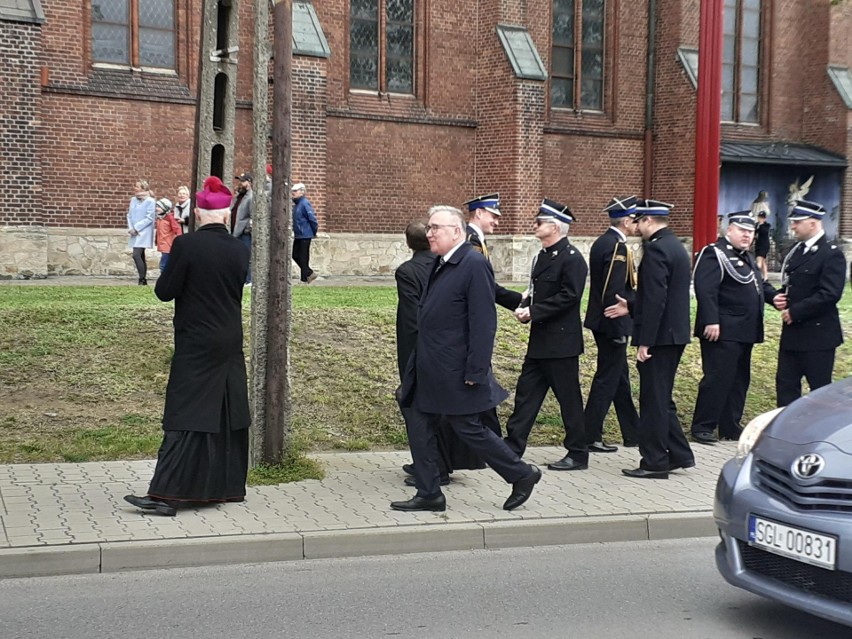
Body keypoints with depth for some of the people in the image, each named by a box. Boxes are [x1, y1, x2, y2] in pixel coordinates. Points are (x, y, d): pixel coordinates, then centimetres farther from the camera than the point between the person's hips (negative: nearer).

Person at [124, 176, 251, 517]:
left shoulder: (185, 244, -15)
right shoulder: (239, 249, -1)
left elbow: (165, 291, -10)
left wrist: (171, 273, 7)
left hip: (195, 345, -4)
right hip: (230, 344, 5)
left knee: (186, 415, -4)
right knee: (228, 413, 14)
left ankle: (166, 494, -6)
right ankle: (228, 486, 23)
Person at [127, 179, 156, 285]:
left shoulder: (150, 201, -9)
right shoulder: (133, 200, 12)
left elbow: (149, 218, -13)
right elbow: (129, 215, 13)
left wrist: (136, 228, -14)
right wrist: (130, 228, -2)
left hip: (144, 232, -7)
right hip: (134, 232, 7)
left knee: (136, 255, -17)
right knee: (141, 256, 11)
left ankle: (142, 279, -11)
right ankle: (144, 280, 16)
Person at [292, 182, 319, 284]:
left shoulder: (305, 203, -15)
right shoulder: (296, 204, 13)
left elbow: (312, 218, -17)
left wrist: (314, 232, -9)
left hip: (305, 235, -9)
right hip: (298, 235, 9)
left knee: (303, 257, -3)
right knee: (295, 255, 10)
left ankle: (304, 278, 6)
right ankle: (310, 273, 18)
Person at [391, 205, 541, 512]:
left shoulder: (474, 265, -16)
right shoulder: (440, 264, 12)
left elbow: (483, 323, -20)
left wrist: (475, 372, -21)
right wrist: (417, 366, 16)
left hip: (456, 373, -9)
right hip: (430, 371, 9)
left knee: (470, 429, 0)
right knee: (421, 430, 10)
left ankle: (522, 475, 17)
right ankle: (428, 495, 21)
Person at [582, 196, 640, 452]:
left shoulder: (602, 242, 11)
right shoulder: (618, 247, -19)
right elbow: (615, 292, -24)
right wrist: (619, 330, -20)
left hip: (601, 321, 10)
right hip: (613, 324, -10)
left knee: (619, 377, 17)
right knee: (607, 380, -2)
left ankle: (633, 433, 28)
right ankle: (589, 438, 3)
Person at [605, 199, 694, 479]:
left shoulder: (656, 249, -17)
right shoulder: (676, 246, 14)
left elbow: (655, 299, -23)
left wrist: (645, 341, -21)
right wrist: (631, 307, 21)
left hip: (659, 336, -10)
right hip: (675, 334, 10)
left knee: (653, 401, 0)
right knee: (662, 398, 18)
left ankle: (654, 463, 7)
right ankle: (679, 454, 23)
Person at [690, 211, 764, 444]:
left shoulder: (747, 258, 20)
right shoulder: (715, 254, -11)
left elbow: (756, 287, 25)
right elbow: (705, 290, -21)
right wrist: (711, 321, -26)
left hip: (744, 332, 10)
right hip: (722, 332, -10)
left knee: (739, 381, 13)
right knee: (716, 379, -7)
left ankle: (730, 426, 22)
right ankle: (702, 427, 0)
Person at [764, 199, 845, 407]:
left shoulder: (831, 254, -13)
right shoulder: (796, 251, 13)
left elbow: (829, 294, -22)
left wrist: (794, 312, -18)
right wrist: (777, 297, -2)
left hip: (817, 335, -8)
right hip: (792, 333, 8)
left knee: (820, 390, 3)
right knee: (785, 383, 11)